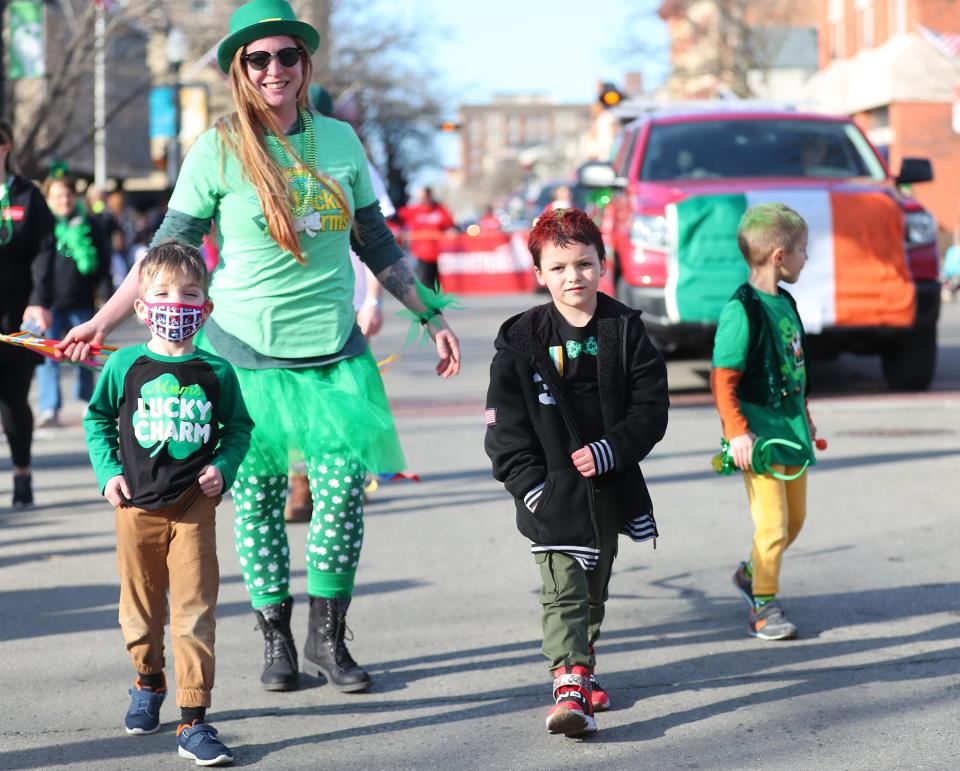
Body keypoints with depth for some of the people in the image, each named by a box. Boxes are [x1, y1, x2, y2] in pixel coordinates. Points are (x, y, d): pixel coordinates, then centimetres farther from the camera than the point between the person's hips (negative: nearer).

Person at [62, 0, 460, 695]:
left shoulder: (340, 141, 6)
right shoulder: (218, 150, -3)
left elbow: (377, 244, 17)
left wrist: (432, 316, 17)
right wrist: (101, 323, -4)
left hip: (334, 349, 2)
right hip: (246, 350, -2)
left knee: (344, 492, -6)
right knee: (258, 498, 3)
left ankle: (328, 637, 10)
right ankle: (276, 639, 18)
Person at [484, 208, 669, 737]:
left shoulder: (626, 330, 1)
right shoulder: (521, 340, -4)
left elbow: (651, 408, -3)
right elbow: (505, 426, -4)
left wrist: (608, 451, -16)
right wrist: (531, 486, -12)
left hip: (609, 489, 3)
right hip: (552, 494, -3)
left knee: (594, 589, 18)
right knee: (563, 591, -14)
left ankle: (580, 670, 36)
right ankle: (569, 689, -21)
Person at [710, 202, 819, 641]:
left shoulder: (785, 303, 10)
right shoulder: (741, 311, -16)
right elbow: (723, 380, -17)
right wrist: (737, 433, -22)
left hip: (791, 431, 9)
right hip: (761, 436, -9)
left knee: (795, 519, 16)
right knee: (772, 524, -6)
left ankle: (752, 573, 38)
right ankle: (764, 606, 8)